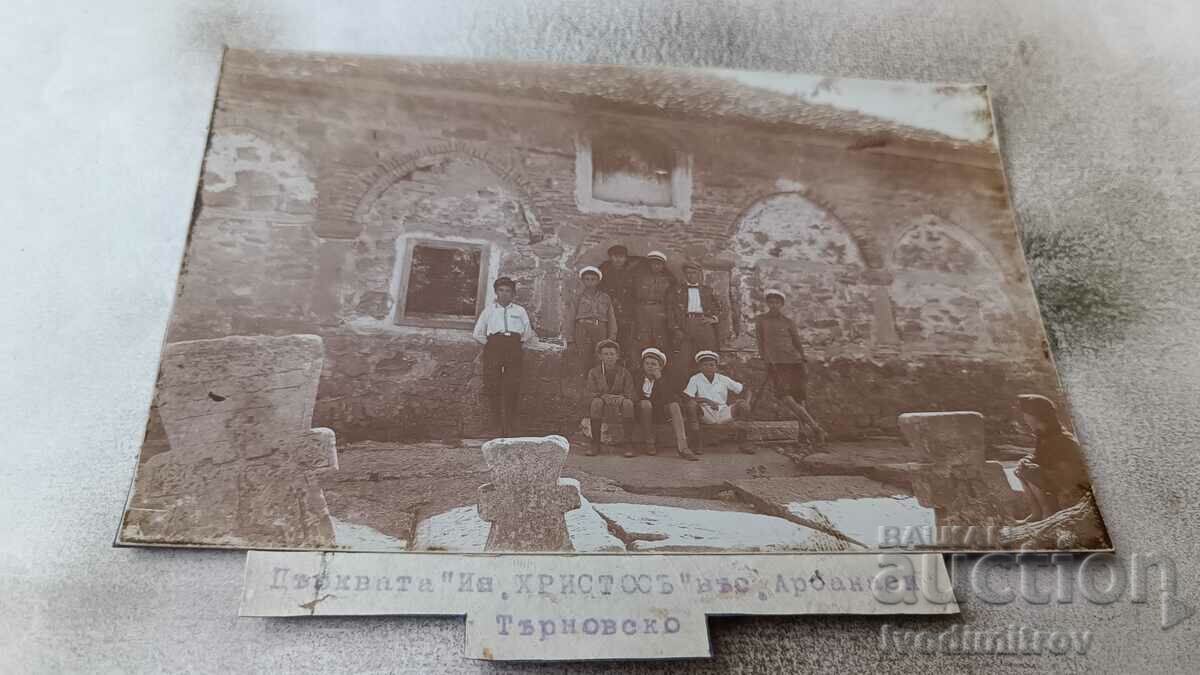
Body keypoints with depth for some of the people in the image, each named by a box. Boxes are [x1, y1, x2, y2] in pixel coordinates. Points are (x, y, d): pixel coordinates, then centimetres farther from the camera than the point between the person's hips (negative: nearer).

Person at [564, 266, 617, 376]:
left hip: (600, 333, 1)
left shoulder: (605, 298, 13)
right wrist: (570, 341, -1)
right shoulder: (578, 298, 10)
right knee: (584, 366, -6)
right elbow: (570, 320, 7)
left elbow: (611, 320, 12)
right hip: (582, 332, -1)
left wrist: (611, 340, 3)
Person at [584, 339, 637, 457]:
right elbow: (592, 395, -6)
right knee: (596, 402, -33)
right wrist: (606, 397, -22)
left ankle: (629, 444, -27)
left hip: (619, 411, 0)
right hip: (602, 408, 0)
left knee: (628, 403, -33)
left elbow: (629, 396, -4)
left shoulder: (624, 373, 1)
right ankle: (595, 444, -25)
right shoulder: (593, 372, 2)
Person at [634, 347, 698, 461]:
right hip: (642, 412, -2)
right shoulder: (637, 378, 8)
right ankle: (649, 443, -27)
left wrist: (660, 379, -15)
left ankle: (682, 446, -41)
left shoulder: (664, 380, 7)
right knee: (645, 403, -34)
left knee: (674, 405, -27)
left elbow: (668, 399, -10)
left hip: (660, 413, 2)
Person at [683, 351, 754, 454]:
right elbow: (687, 398, -11)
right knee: (692, 405, -31)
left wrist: (746, 404, -11)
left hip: (724, 414, 3)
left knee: (742, 404, -20)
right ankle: (698, 443, -24)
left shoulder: (723, 379, 7)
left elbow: (745, 390, 10)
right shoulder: (695, 379, 1)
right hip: (706, 415, -2)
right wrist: (706, 400, -22)